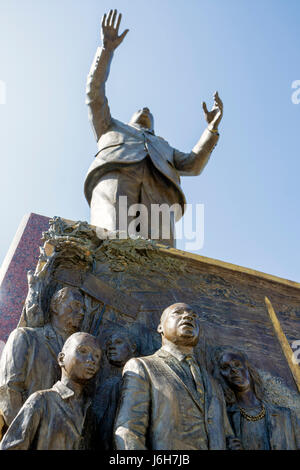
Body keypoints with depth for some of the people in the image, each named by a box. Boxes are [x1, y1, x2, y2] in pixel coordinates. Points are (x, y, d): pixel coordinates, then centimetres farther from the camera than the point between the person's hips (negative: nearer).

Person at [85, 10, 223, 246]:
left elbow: (192, 166, 25)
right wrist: (107, 49, 22)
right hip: (115, 175, -1)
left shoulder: (164, 147, 44)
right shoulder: (111, 127, 43)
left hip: (157, 191, 2)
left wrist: (212, 127, 17)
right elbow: (95, 94, 30)